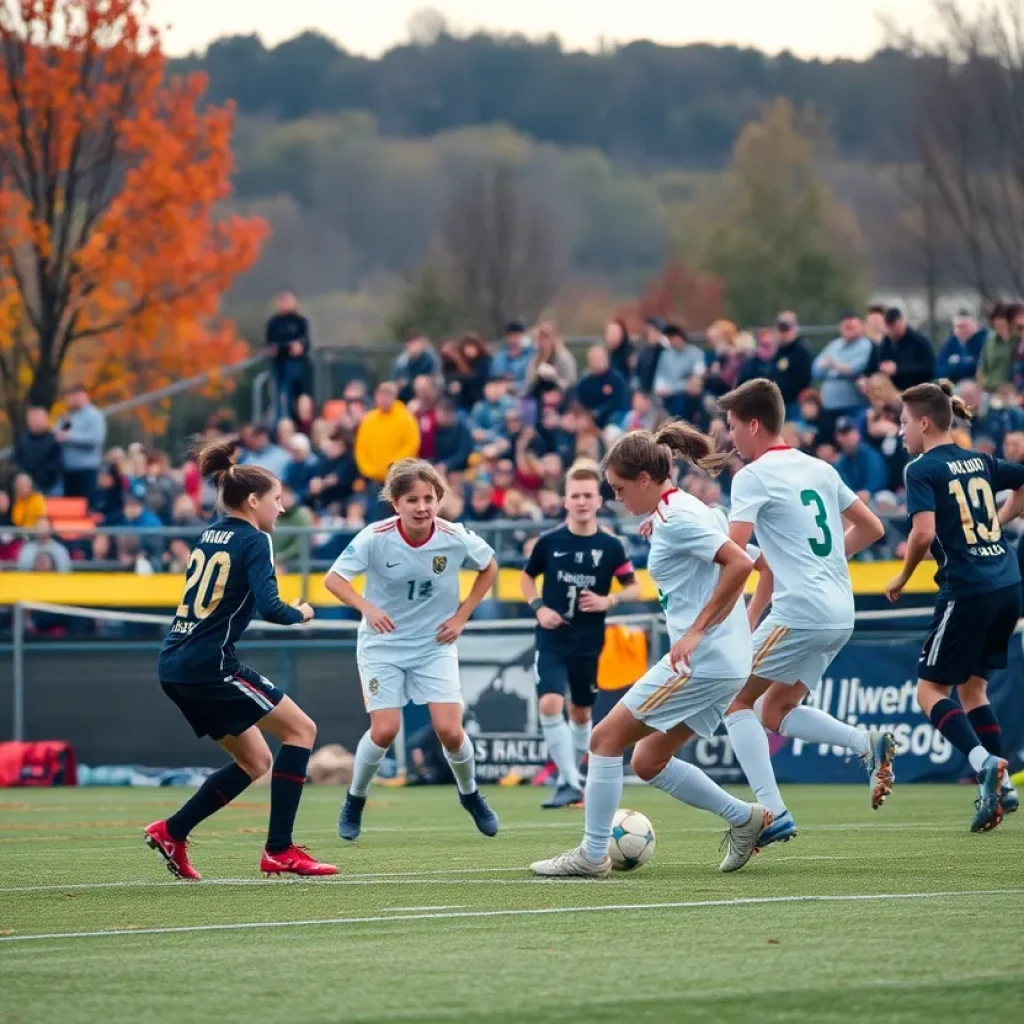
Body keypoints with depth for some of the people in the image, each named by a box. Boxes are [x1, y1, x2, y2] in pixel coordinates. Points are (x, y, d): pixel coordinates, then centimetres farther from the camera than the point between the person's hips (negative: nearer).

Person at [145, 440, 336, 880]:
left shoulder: (210, 535, 16)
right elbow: (270, 608, -20)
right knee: (301, 729, 0)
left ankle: (172, 832, 13)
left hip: (176, 665, 9)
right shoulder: (255, 540, -8)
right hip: (209, 666, -8)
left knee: (255, 761, 16)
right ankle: (279, 851, -5)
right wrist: (300, 613, 0)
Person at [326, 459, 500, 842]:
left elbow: (489, 568, 5)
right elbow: (334, 578, -12)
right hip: (383, 644, -1)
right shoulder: (375, 538, -20)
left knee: (450, 730, -9)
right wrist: (367, 608, -29)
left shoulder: (456, 538, -15)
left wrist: (461, 616, -2)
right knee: (385, 729, -13)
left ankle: (470, 794, 21)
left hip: (435, 645, 1)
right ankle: (354, 802, 13)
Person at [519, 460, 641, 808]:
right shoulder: (549, 541, -4)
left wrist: (608, 601, -14)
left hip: (588, 643, 1)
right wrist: (538, 607, -6)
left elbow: (634, 588, 5)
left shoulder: (611, 547, -4)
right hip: (552, 639, -1)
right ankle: (570, 785, -17)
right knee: (550, 705, -19)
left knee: (581, 713, 13)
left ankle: (569, 778, 32)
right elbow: (527, 577, 11)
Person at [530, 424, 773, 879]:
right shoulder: (675, 513, 16)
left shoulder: (678, 517, -13)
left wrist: (696, 630, -22)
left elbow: (739, 564, -23)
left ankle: (592, 855, -1)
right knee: (649, 762, 15)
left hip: (701, 660, -10)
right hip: (722, 664, 10)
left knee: (606, 738, -4)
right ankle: (745, 818, 16)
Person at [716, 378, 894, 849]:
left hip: (799, 611, -8)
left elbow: (733, 552, -16)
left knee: (736, 701, 2)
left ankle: (772, 812, -9)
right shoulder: (819, 469, 16)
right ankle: (868, 745, -2)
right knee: (775, 713, 17)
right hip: (840, 614, 8)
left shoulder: (753, 477, -7)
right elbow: (871, 528, 22)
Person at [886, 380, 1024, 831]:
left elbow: (923, 533, -18)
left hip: (967, 588, -7)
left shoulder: (922, 470, -7)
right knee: (972, 686, 18)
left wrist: (902, 578, -3)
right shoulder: (981, 462, 13)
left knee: (930, 689, 1)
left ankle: (985, 762, -21)